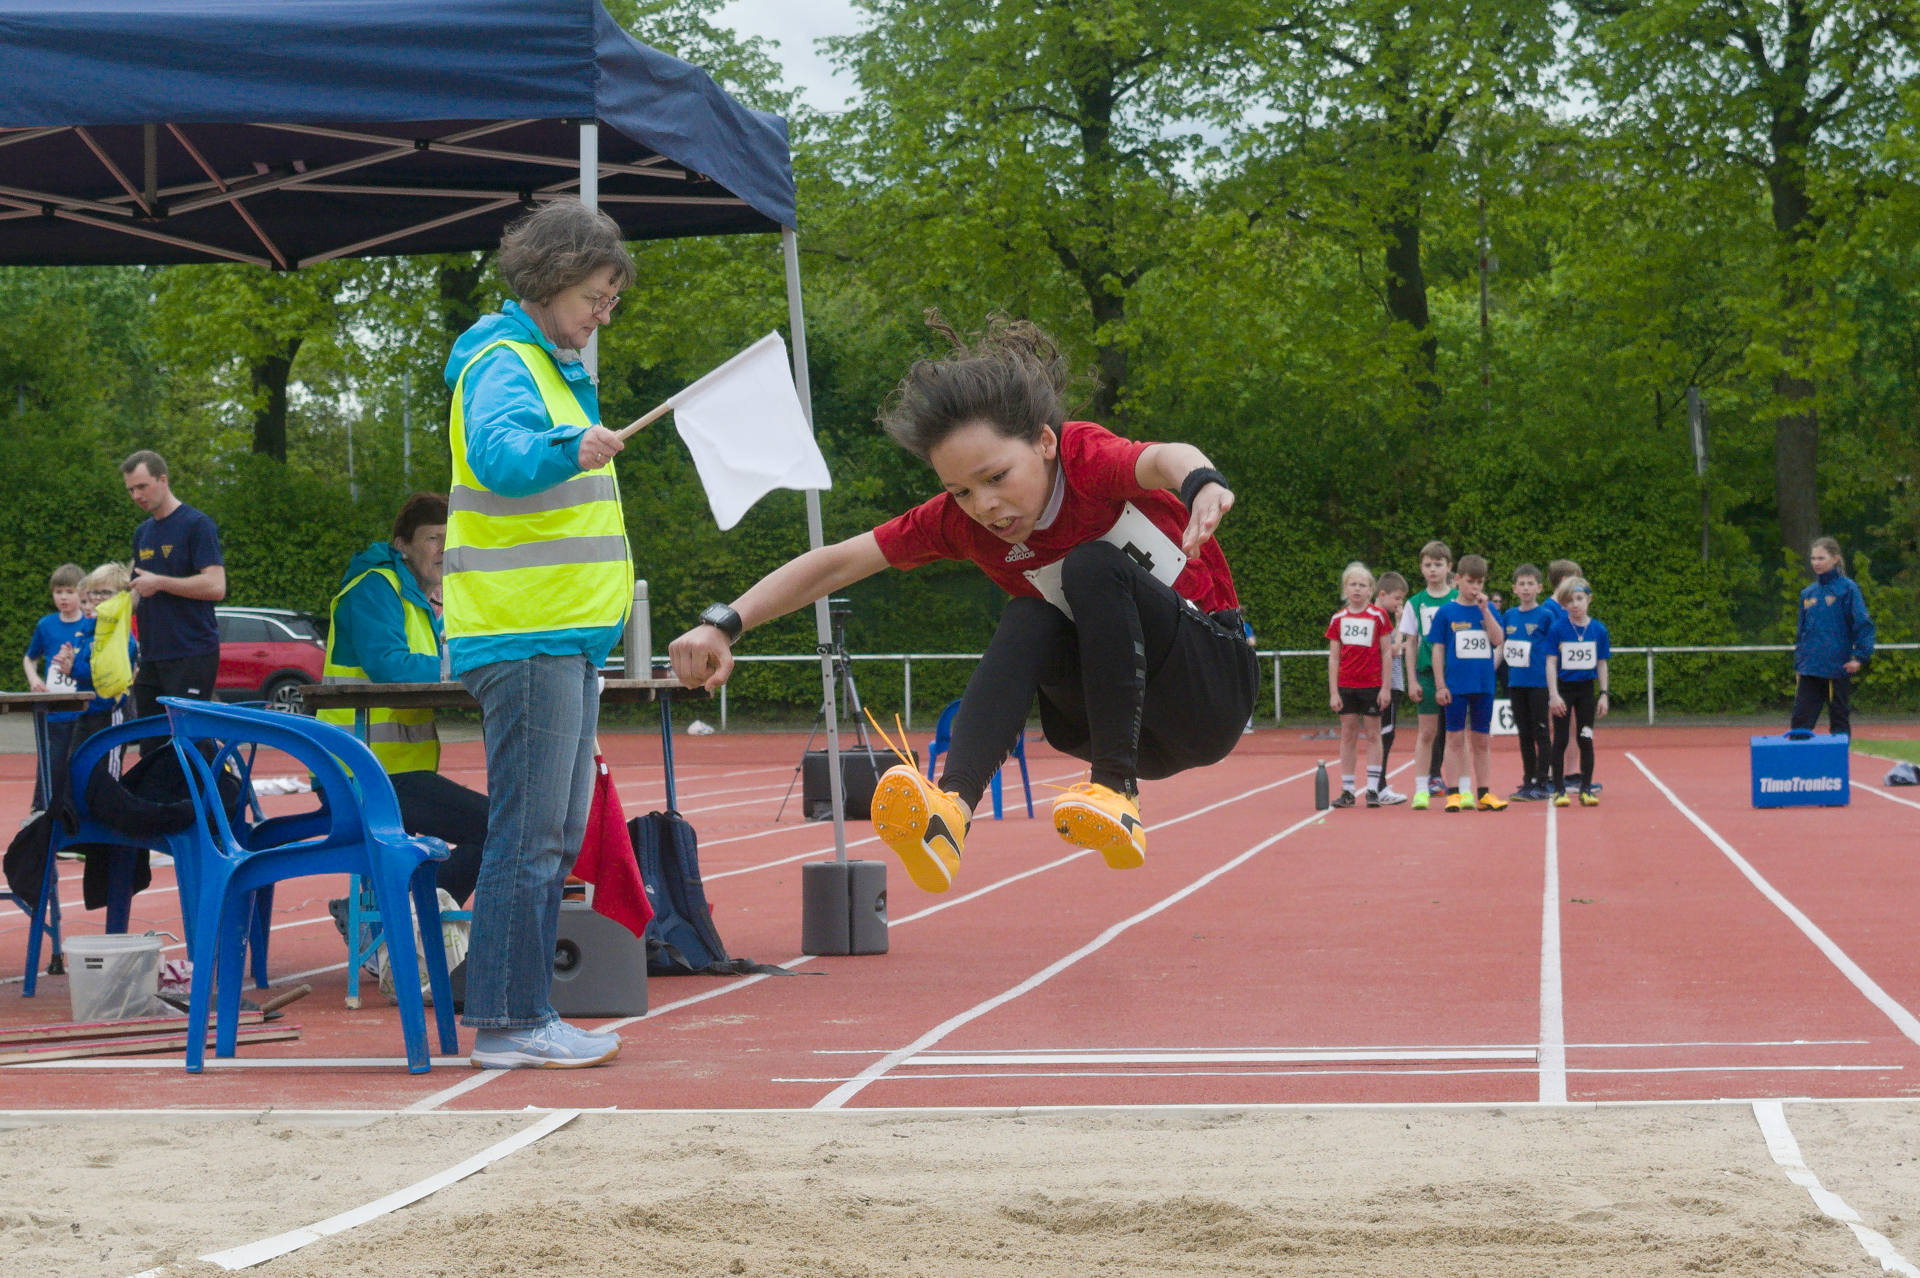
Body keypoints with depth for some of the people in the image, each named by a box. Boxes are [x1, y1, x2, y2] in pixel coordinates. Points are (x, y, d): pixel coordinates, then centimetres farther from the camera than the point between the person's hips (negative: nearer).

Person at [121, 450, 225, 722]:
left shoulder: (197, 525, -7)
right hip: (151, 657, 8)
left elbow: (216, 587, -16)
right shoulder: (143, 532, 19)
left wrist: (159, 582, -14)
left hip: (192, 657, -8)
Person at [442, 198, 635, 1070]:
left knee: (555, 836, 11)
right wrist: (567, 449, -50)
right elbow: (498, 451, -32)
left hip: (566, 636, 10)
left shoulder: (554, 367, 20)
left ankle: (520, 1012, 17)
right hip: (525, 637, -10)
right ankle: (509, 1022, -7)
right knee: (530, 835, -10)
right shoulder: (504, 364, -11)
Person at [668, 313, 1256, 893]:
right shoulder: (955, 519, -7)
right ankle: (950, 808, -46)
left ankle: (1116, 792, -30)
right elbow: (832, 565, -5)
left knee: (1095, 567, -28)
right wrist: (723, 624, -19)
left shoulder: (1088, 458, -22)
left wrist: (1200, 480, -70)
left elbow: (1164, 457, -45)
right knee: (1029, 618, -26)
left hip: (1212, 684, -4)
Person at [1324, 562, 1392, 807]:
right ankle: (1347, 790, 8)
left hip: (1372, 685, -2)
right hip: (1346, 685, 2)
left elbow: (1387, 653, -1)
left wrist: (1386, 687, -6)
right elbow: (1333, 657, 5)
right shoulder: (1338, 619, 4)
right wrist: (1333, 692, 0)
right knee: (1348, 735, 5)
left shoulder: (1378, 617, -2)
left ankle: (1373, 789, 5)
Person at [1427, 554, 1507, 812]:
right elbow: (1438, 649, 0)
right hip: (1456, 684, -3)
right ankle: (1454, 793, 3)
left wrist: (1484, 610, -14)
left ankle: (1483, 793, 14)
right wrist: (1440, 685, -5)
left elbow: (1498, 640, -8)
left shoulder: (1488, 611, 7)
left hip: (1483, 684, 3)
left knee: (1482, 741, 8)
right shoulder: (1446, 612, 0)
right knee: (1456, 738, 0)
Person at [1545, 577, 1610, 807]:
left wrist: (1603, 694, 3)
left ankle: (1586, 789, 11)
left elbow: (1601, 664, 6)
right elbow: (1551, 663, -7)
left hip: (1586, 688, 2)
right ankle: (1559, 790, 9)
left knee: (1586, 740, 4)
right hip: (1562, 687, -2)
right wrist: (1553, 694, -13)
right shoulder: (1558, 629, -8)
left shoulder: (1598, 630, -1)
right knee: (1561, 740, 2)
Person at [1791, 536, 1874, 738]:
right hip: (1808, 670, 5)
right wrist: (1797, 664, 15)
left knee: (1839, 722, 4)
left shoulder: (1847, 589, -5)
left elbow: (1863, 624, -8)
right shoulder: (1808, 593, 11)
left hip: (1837, 669, -5)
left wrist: (1860, 657, -17)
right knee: (1800, 721, 0)